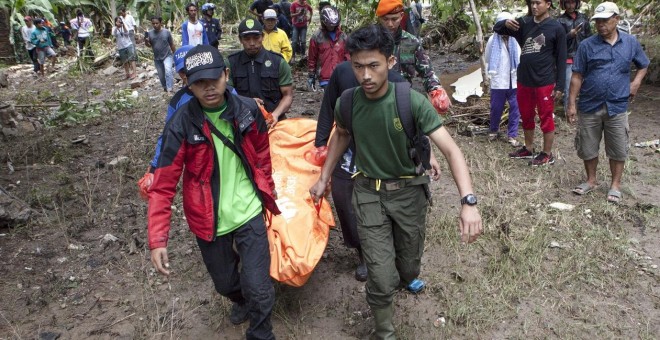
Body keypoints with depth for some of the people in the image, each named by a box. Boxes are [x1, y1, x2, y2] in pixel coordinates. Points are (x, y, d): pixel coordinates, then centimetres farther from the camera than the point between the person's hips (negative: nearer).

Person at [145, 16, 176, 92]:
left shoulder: (166, 32, -9)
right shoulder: (150, 33, -3)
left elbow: (172, 45, -1)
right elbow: (149, 45, 5)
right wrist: (146, 41, -18)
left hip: (167, 56, -3)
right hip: (157, 58, 4)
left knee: (168, 71, -27)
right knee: (161, 76, 12)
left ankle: (169, 89, -28)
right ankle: (165, 88, 33)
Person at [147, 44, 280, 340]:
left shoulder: (247, 110, -9)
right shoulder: (181, 125, -17)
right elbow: (163, 185, -17)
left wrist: (267, 190, 18)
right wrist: (157, 239, -23)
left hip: (249, 212, 1)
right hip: (209, 220, 0)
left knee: (259, 288, -2)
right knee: (225, 283, 21)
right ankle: (240, 299, 58)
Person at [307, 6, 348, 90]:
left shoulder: (343, 36, 5)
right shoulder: (316, 37, -3)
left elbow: (347, 56, 10)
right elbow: (312, 58, 2)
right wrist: (311, 76, 4)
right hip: (325, 78, -3)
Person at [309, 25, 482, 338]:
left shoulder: (412, 101, -21)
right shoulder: (347, 103, -11)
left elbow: (451, 150, -26)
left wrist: (468, 201, -39)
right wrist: (324, 178, 12)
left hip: (409, 191, 0)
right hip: (368, 193, 1)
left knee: (408, 268, 18)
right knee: (381, 279, -6)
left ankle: (404, 277, 57)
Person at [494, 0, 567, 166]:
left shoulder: (556, 28, -6)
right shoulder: (524, 23, 6)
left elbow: (561, 59, -5)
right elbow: (497, 29, 10)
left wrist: (560, 85, -10)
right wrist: (506, 23, -14)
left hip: (545, 82, -5)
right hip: (524, 80, 5)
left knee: (546, 118, 4)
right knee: (526, 117, 17)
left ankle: (547, 155, 15)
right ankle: (528, 149, 33)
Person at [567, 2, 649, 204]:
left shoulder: (631, 42, 4)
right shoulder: (586, 45, -3)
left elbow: (643, 65, 20)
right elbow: (577, 77, -2)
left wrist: (636, 81, 0)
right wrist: (572, 104, -6)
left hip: (617, 107, 1)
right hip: (589, 106, 0)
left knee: (618, 149, 6)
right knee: (588, 147, 9)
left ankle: (615, 185, 23)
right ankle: (591, 180, 29)